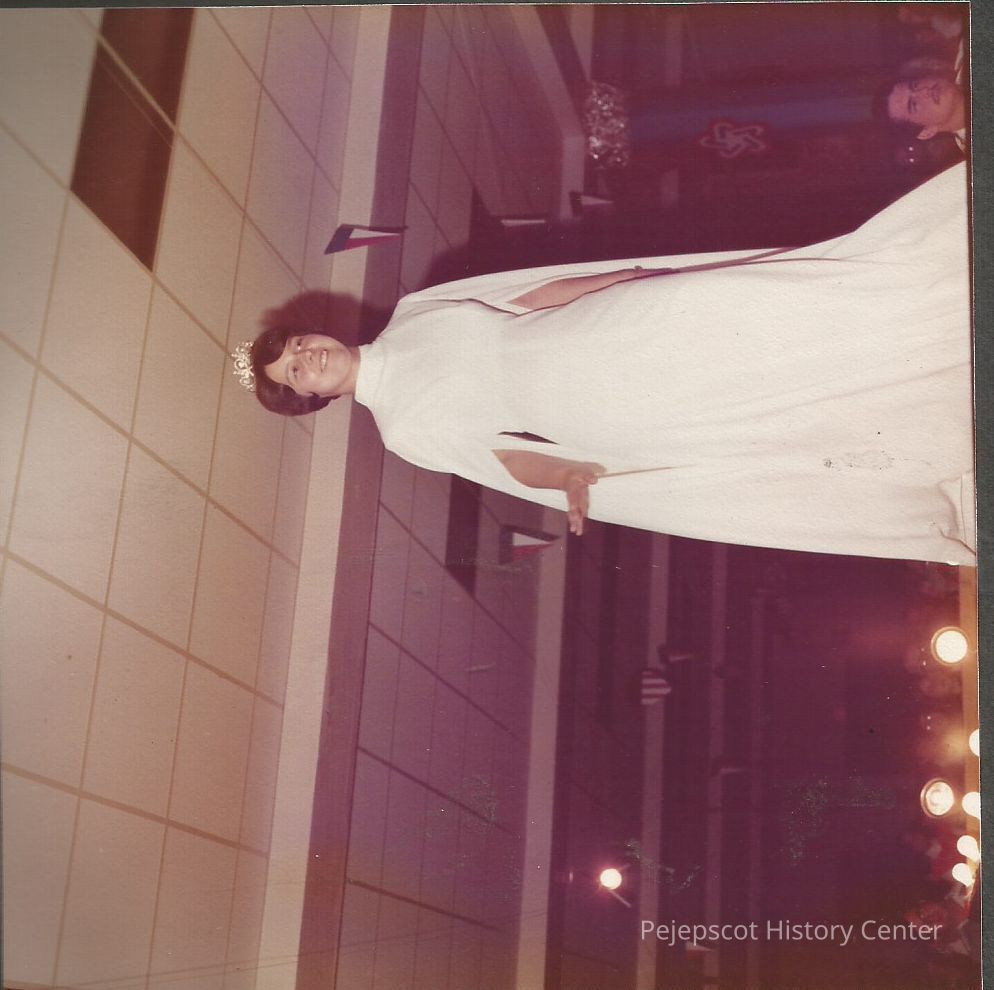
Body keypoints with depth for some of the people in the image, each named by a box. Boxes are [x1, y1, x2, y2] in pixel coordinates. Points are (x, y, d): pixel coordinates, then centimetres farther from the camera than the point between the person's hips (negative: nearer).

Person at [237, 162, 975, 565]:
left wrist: (641, 274, 3)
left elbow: (533, 290, 10)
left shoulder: (410, 314, 13)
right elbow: (500, 455, -1)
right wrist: (564, 476, -20)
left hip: (604, 331, 4)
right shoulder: (406, 429, 3)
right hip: (598, 408, -4)